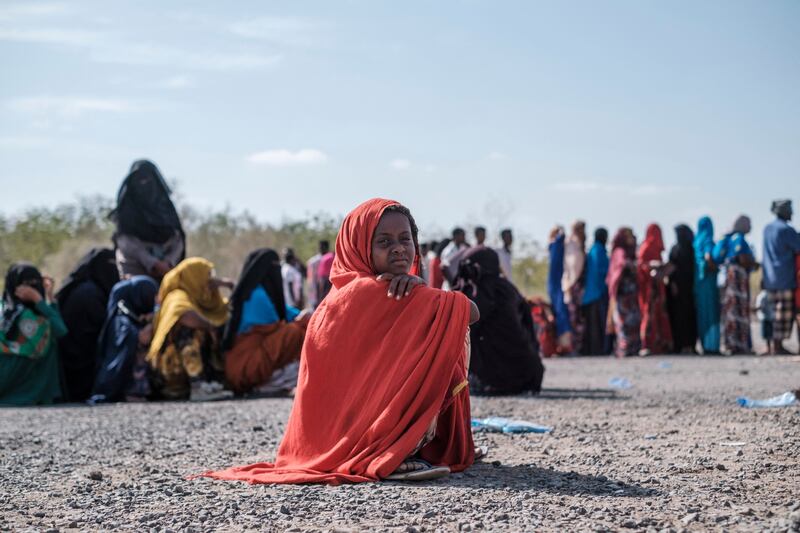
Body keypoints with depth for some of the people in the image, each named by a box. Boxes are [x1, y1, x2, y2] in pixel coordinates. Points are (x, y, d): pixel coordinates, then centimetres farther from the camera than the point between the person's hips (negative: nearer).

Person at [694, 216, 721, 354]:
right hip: (708, 280, -7)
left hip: (698, 279, 7)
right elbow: (708, 257, -25)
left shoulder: (697, 241, 11)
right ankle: (711, 345, -6)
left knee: (702, 312, 9)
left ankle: (705, 345, 11)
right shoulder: (708, 241, -10)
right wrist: (716, 268, -8)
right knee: (710, 312, -4)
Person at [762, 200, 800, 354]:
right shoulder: (786, 230, -13)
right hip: (785, 278, -8)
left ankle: (776, 344, 9)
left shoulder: (767, 229, 13)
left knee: (777, 311, 10)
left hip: (770, 278, 8)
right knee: (785, 312, -6)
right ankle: (779, 345, -8)